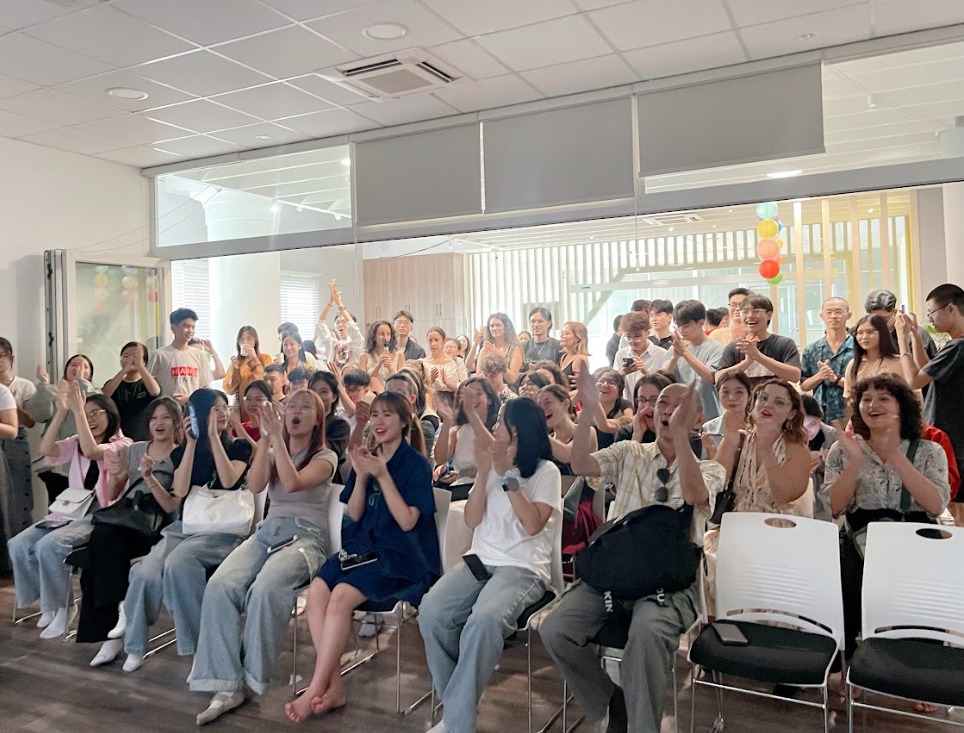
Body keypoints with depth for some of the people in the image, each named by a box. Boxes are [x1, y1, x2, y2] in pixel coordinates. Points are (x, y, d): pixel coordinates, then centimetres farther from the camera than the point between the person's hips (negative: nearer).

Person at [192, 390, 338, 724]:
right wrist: (266, 437, -7)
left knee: (264, 589, -35)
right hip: (267, 531, 5)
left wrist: (277, 436, -15)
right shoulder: (273, 452, 20)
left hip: (306, 535, -4)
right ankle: (226, 684, -23)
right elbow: (255, 485, -1)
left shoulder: (326, 456, 4)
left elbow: (293, 483, -16)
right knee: (219, 585, -26)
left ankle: (251, 679, -18)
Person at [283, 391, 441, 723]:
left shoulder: (416, 464, -6)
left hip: (401, 556, -6)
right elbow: (353, 515, 8)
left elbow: (407, 521, -13)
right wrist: (361, 476, -8)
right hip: (362, 546, 6)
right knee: (317, 590, -21)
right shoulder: (367, 457, 11)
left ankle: (315, 691, -16)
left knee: (341, 596, -28)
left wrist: (383, 475, -19)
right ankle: (333, 686, -14)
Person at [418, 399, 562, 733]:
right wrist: (484, 474, -5)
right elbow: (472, 520, 8)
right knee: (430, 611, -24)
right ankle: (457, 704, -5)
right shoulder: (494, 464, 15)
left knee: (484, 620, -36)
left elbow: (533, 525, -14)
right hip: (480, 560, 5)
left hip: (524, 567, -5)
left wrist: (508, 475, -15)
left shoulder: (546, 471, 0)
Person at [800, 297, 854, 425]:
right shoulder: (811, 350, 8)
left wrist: (836, 378, -14)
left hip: (850, 416, -2)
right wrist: (820, 376, -10)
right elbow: (803, 386, 8)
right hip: (820, 416, 3)